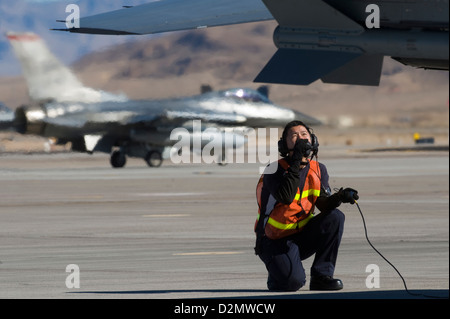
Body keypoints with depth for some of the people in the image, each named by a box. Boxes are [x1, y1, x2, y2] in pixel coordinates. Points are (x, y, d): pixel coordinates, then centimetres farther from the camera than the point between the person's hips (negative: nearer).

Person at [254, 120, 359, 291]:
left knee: (335, 217, -19)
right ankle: (275, 276, 11)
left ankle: (321, 276, -10)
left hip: (303, 235, 6)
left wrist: (339, 197, -27)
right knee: (294, 281, -29)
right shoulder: (275, 170, -14)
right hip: (276, 241, -6)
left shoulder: (318, 170, 4)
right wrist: (296, 162, -33)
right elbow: (285, 197, -31)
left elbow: (324, 204, -5)